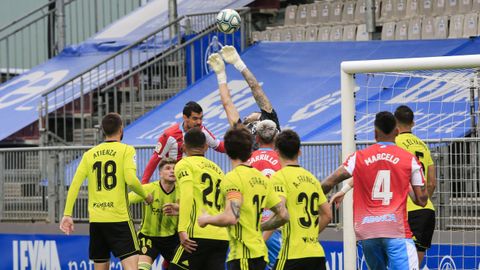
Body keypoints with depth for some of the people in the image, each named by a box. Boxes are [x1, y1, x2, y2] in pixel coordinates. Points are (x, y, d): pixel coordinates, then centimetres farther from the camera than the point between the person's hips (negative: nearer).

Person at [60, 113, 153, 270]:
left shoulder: (89, 154, 11)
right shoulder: (126, 150, -2)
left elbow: (75, 184, 5)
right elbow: (131, 179, -16)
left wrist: (67, 214, 5)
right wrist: (145, 196, 1)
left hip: (95, 220, 5)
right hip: (119, 218, -5)